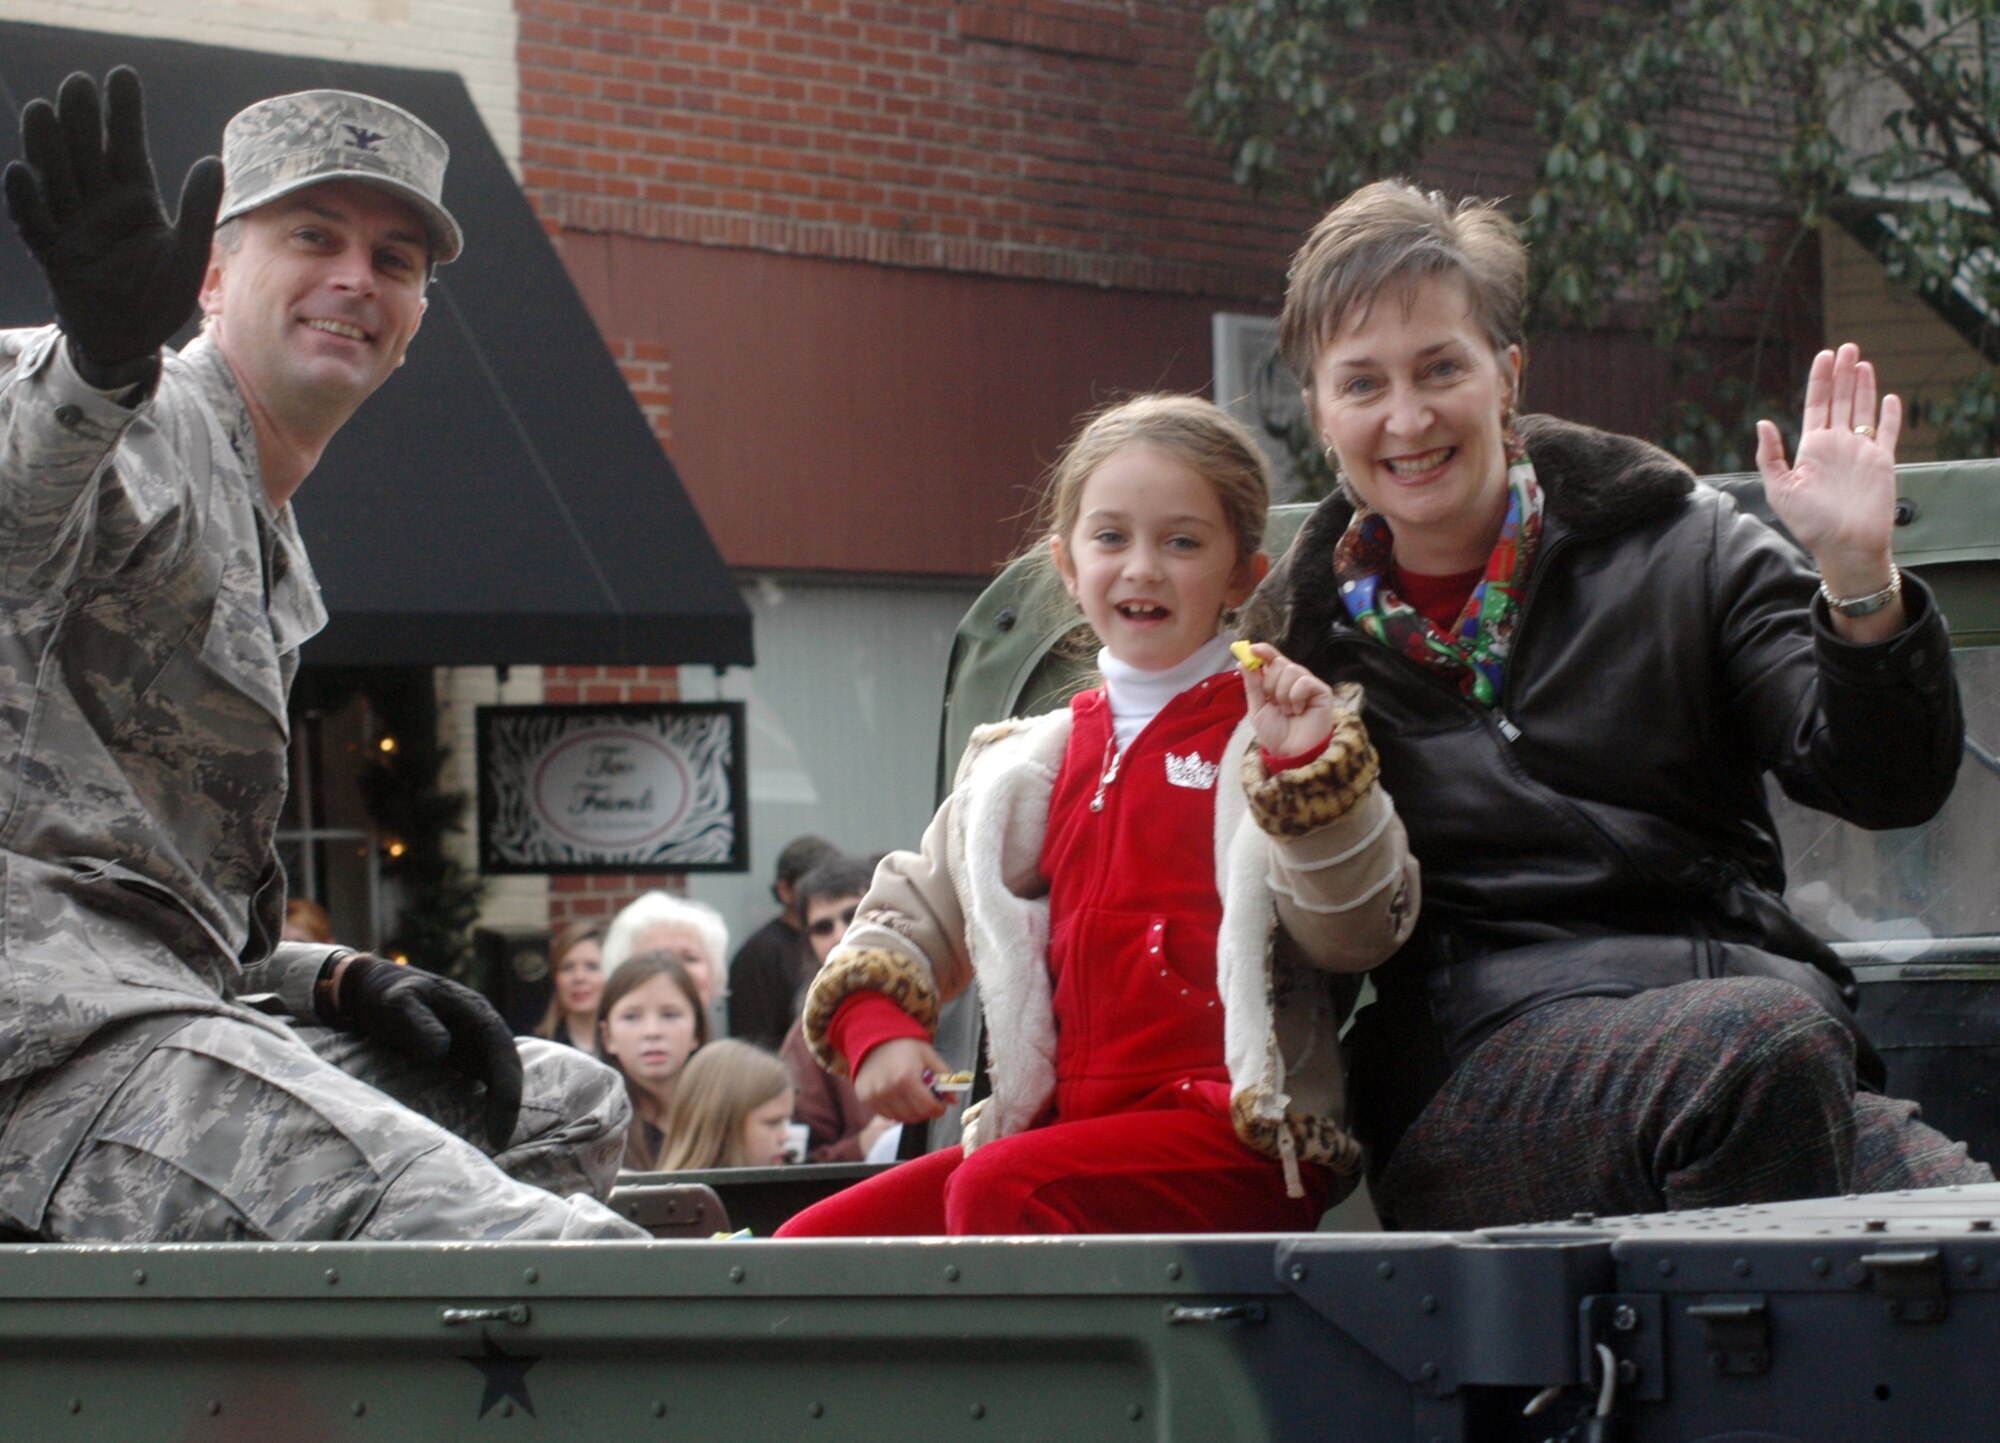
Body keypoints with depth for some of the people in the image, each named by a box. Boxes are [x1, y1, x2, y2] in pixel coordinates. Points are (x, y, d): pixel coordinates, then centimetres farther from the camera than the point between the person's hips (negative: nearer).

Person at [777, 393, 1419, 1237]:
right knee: (812, 1245, -10)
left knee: (999, 1190, -33)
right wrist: (874, 1023, 8)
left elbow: (1355, 935, -6)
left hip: (1237, 1141, -6)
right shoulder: (1032, 764, 20)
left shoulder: (1277, 736, 4)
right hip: (1065, 1129, 6)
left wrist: (1311, 771, -20)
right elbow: (918, 907, 28)